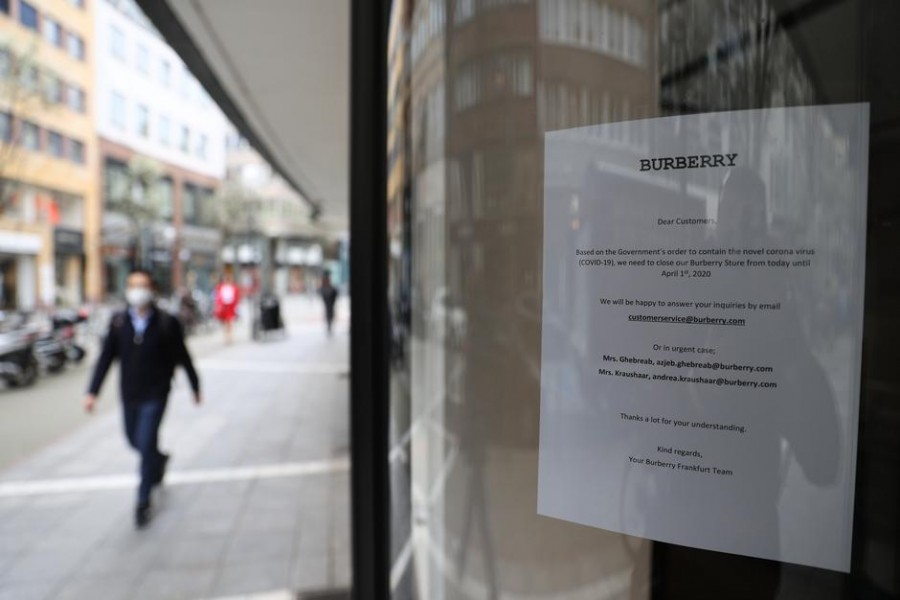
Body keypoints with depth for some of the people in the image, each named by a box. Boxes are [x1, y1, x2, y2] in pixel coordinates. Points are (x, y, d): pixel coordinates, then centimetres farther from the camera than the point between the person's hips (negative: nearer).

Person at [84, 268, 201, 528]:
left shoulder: (167, 323, -11)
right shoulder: (118, 321, -3)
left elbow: (182, 357, -3)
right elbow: (106, 358, 0)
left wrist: (195, 387, 5)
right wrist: (93, 391, -5)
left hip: (155, 395, -4)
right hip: (129, 394, 4)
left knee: (146, 444, -7)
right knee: (134, 440, 19)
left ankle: (143, 502, 11)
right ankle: (159, 459, 52)